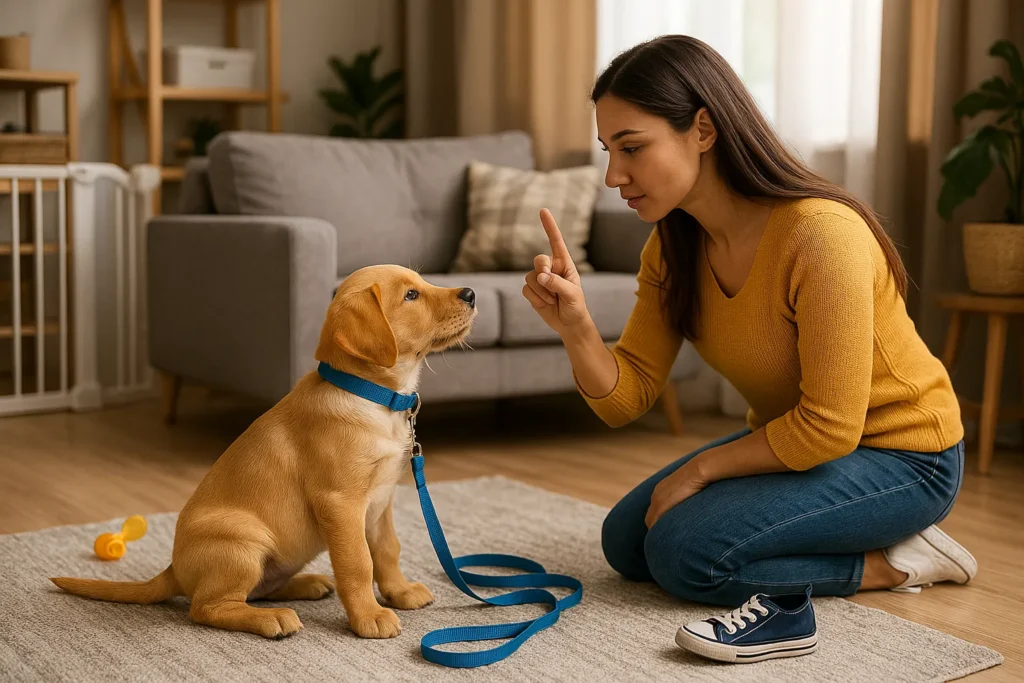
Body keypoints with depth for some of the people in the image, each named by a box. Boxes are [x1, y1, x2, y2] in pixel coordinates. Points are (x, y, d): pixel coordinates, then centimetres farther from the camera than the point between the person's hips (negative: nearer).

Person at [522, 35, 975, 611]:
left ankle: (890, 562, -4)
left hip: (900, 456, -8)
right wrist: (575, 326, -26)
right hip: (792, 439, 8)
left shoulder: (821, 234, -30)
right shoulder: (672, 247, -5)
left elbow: (829, 428, -27)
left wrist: (698, 469, -16)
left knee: (686, 551, -23)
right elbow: (626, 400, -7)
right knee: (627, 539, 4)